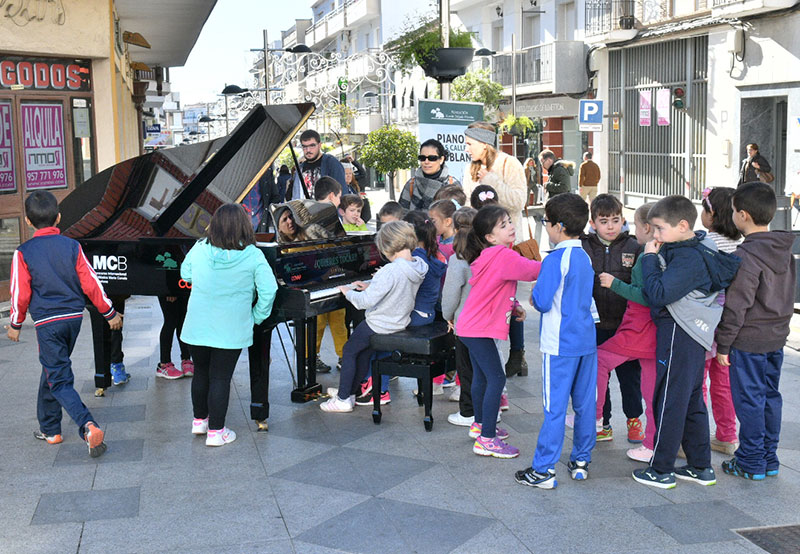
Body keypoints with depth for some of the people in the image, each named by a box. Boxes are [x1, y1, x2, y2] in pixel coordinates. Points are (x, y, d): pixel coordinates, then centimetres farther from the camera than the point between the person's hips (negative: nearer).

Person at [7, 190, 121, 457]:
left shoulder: (23, 253, -9)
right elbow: (91, 283, -1)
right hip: (74, 317, 4)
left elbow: (20, 293, -5)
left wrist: (15, 325, 10)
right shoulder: (72, 246, -2)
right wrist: (110, 313, 9)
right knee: (52, 370, 22)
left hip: (47, 322, -4)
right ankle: (48, 428, 34)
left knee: (59, 380, -2)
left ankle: (88, 426, -23)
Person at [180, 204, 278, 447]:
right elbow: (268, 289, -15)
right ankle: (216, 431, 12)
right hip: (231, 330, -3)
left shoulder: (199, 249, -5)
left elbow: (185, 275, 10)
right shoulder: (252, 256, -13)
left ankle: (199, 420, 35)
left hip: (197, 327, 3)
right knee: (221, 378, 5)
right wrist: (258, 316, -1)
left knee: (201, 373, 20)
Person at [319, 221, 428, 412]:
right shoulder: (417, 266, -3)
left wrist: (348, 292, -11)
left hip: (380, 325, -8)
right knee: (364, 353, 24)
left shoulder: (389, 271, -29)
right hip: (400, 321, 8)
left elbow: (366, 301, -28)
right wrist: (371, 287, 12)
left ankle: (343, 400, 12)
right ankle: (350, 391, 35)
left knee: (349, 351, 8)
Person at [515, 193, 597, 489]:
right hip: (587, 341, 8)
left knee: (555, 407, -4)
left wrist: (533, 296, 3)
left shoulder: (555, 259, -15)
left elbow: (542, 301, -19)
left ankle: (543, 470, 3)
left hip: (560, 345, -7)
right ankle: (581, 461, 24)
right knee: (585, 403, 13)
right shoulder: (585, 257, 9)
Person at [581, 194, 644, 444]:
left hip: (626, 324, -1)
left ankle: (633, 419, 30)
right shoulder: (583, 248, -2)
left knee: (630, 372, 11)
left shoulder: (633, 247, -2)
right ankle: (602, 423, 23)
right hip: (594, 325, 1)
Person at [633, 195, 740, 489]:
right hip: (693, 335, 10)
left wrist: (650, 258, -16)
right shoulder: (697, 248, 11)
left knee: (669, 401, -1)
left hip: (679, 334, -10)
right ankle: (701, 467, 25)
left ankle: (661, 470, 8)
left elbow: (658, 294, -24)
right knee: (692, 401, 16)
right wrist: (657, 257, 2)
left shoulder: (688, 258, -20)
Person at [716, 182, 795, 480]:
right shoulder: (784, 251, 6)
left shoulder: (746, 255, -19)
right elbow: (787, 295, 15)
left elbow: (736, 305, -19)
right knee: (770, 396, 15)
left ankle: (751, 463, 9)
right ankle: (769, 459, 24)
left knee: (749, 399, 1)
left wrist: (723, 343, -12)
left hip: (749, 340, -8)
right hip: (777, 336, 8)